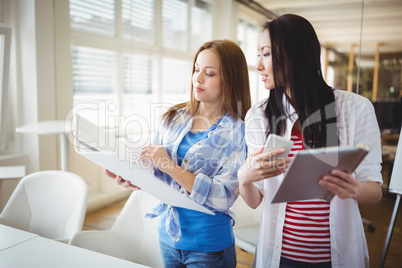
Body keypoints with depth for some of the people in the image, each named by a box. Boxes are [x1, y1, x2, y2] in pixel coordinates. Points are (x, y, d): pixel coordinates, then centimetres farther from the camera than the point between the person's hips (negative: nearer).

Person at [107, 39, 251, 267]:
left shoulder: (237, 132, -14)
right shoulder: (174, 118, 0)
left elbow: (223, 197, -21)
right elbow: (157, 176, 4)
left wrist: (171, 166, -26)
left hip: (209, 245, -4)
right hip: (168, 235, 4)